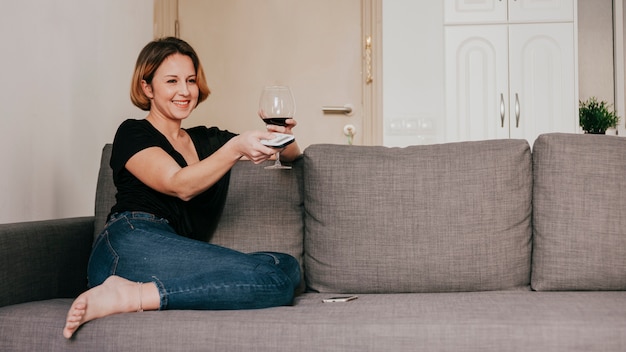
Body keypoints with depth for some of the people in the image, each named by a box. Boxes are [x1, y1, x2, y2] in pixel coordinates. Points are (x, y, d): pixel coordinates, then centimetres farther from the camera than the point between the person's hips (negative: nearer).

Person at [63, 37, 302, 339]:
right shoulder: (133, 134, 10)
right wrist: (236, 147, -22)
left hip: (179, 262, 6)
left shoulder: (207, 140, 27)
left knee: (286, 267, -23)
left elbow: (291, 156, 29)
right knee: (273, 277, -26)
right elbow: (180, 185, -8)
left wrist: (283, 137, 5)